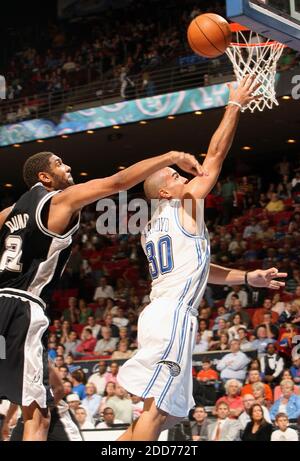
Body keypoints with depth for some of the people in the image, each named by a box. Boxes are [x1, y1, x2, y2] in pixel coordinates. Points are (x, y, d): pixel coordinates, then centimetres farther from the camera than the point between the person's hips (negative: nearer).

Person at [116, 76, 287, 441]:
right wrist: (235, 104, 10)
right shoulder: (186, 205, 2)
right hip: (173, 314, -9)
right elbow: (216, 154, 2)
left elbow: (197, 269, 29)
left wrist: (248, 277, 25)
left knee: (171, 412, 12)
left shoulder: (151, 229, 25)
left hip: (162, 313, 9)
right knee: (156, 410, -14)